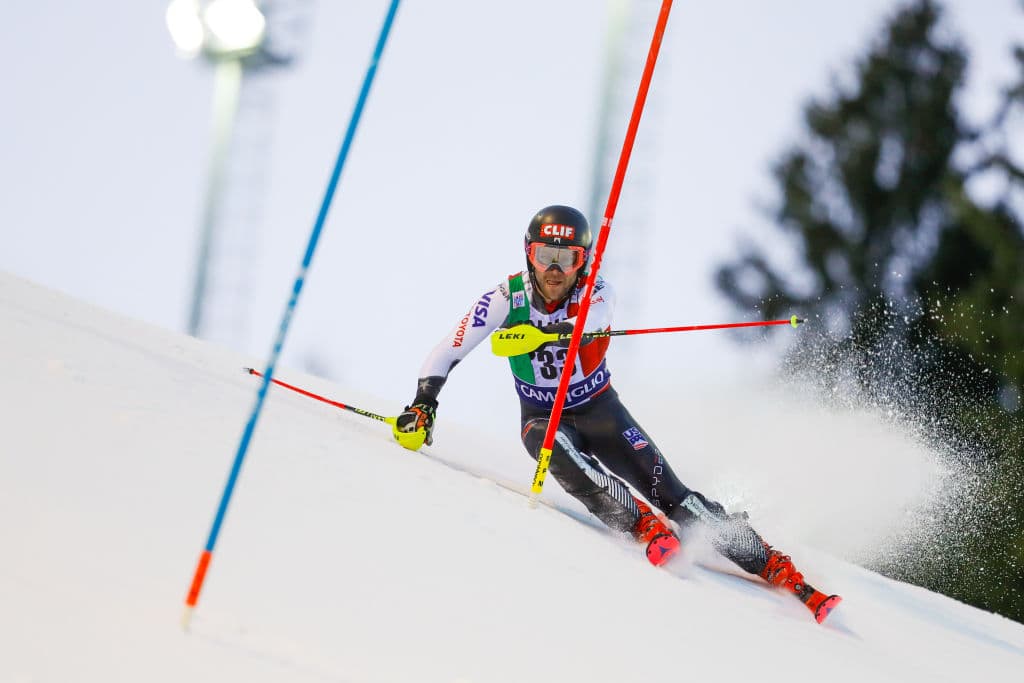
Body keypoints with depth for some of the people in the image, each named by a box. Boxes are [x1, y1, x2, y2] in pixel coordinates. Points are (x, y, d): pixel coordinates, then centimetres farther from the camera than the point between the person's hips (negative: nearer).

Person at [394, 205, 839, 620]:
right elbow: (446, 353, -13)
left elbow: (587, 323, -44)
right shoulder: (506, 299, -14)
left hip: (600, 411, -1)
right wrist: (424, 402, -30)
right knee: (559, 451, -37)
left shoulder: (596, 295, -18)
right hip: (542, 418, 1)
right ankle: (646, 529, -38)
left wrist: (541, 330, -64)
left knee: (669, 494, -13)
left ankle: (776, 567, -12)